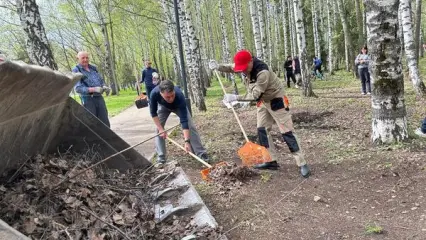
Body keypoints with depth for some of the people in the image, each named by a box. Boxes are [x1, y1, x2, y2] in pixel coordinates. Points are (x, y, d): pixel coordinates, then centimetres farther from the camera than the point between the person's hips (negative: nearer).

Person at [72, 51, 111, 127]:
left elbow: (101, 80, 21)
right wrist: (93, 89, -27)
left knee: (105, 123, 4)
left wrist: (104, 86, -3)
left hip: (99, 98, 5)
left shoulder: (93, 68, 13)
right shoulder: (76, 71, -4)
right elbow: (78, 88, -14)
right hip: (88, 100, -5)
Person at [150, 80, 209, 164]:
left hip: (178, 106, -1)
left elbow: (184, 121, -44)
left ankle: (201, 153, -5)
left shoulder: (179, 96, -45)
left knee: (190, 126, -13)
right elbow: (153, 113, -23)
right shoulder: (154, 93, -41)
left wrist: (187, 141, -48)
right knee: (158, 129, -10)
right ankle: (161, 157, 2)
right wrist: (161, 129, -28)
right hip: (163, 107, 2)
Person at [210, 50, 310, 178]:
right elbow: (230, 67, 6)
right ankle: (271, 160, 17)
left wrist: (235, 98, -41)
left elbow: (254, 95, -36)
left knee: (286, 132, -8)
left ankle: (302, 164, -2)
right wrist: (218, 66, -14)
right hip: (263, 101, 9)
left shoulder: (263, 73, -35)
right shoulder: (247, 65, -10)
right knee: (262, 130, 8)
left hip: (276, 100, -8)